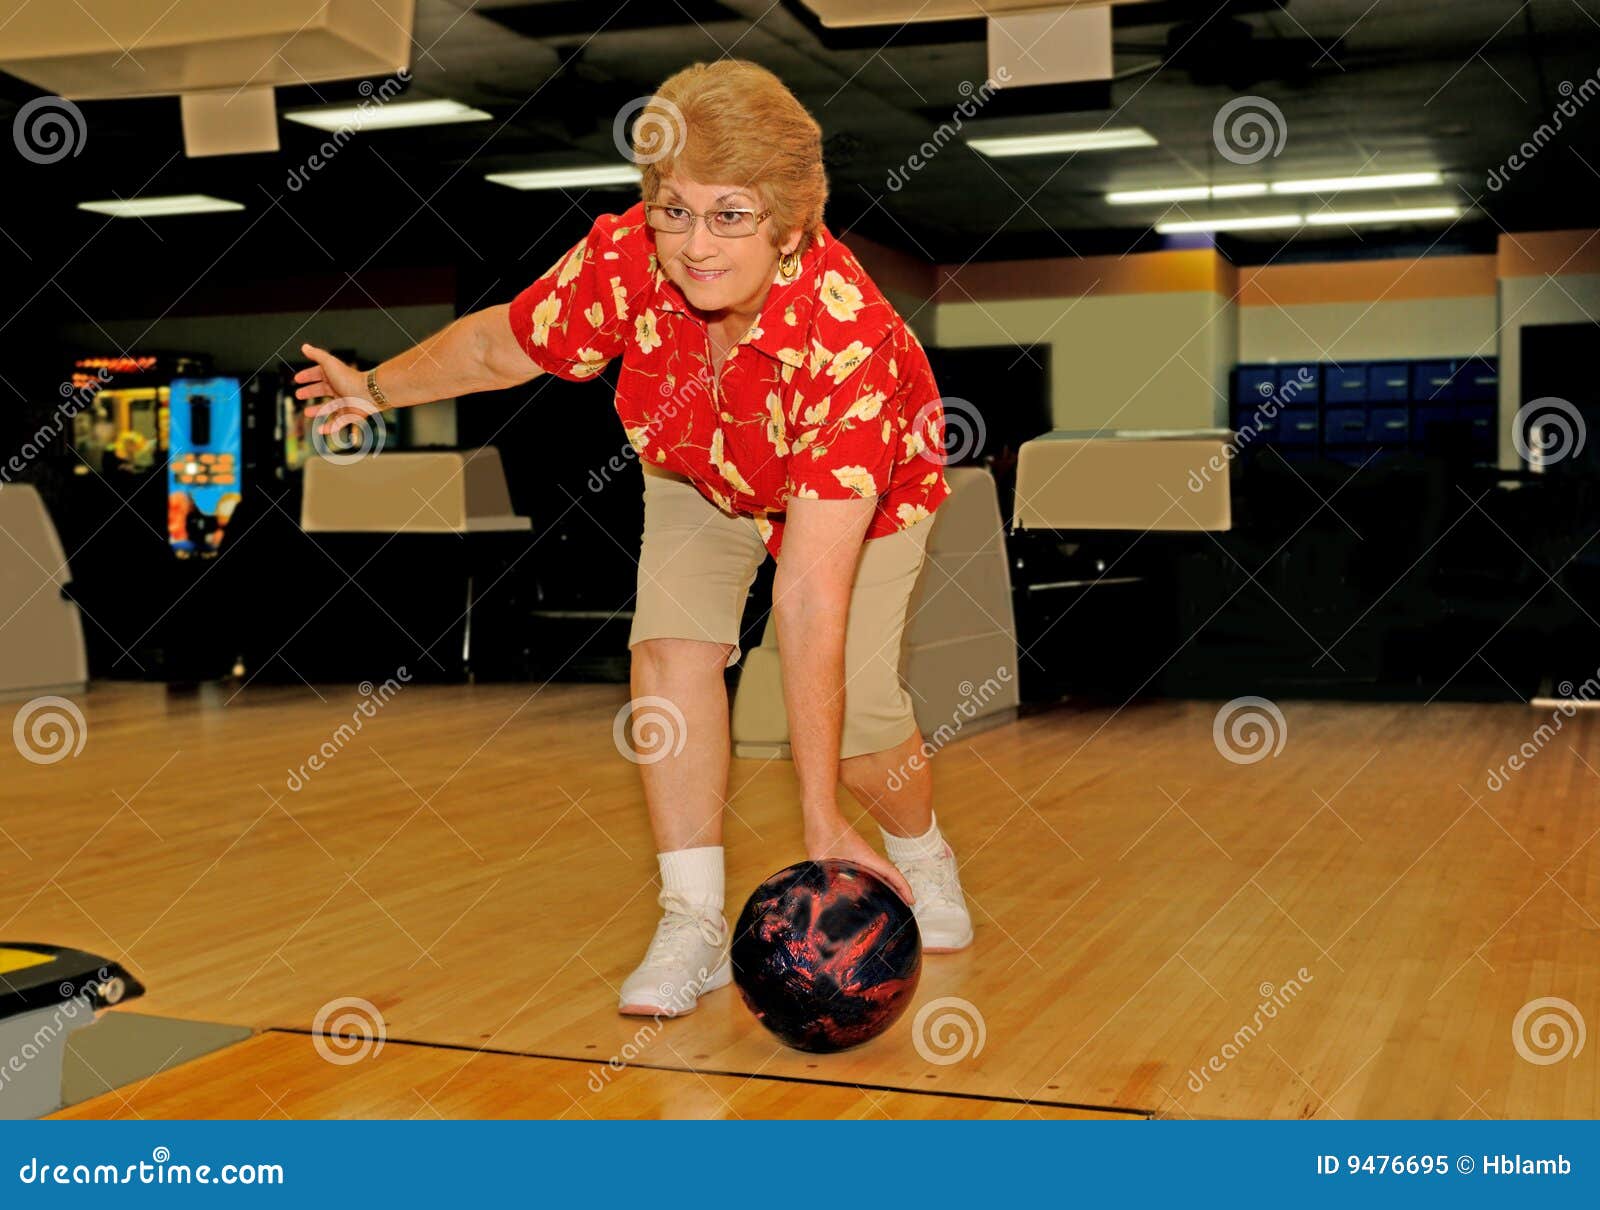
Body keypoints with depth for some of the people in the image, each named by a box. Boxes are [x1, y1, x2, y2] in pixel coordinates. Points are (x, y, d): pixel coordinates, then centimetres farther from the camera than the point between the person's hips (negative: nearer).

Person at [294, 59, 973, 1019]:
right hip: (698, 473, 4)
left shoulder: (847, 340, -44)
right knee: (672, 647, -19)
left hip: (870, 494, -3)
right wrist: (380, 388, 6)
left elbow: (810, 593, -47)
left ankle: (923, 857, 18)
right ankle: (693, 924, -8)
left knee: (854, 713, -16)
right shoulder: (624, 258, -32)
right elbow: (502, 343, -8)